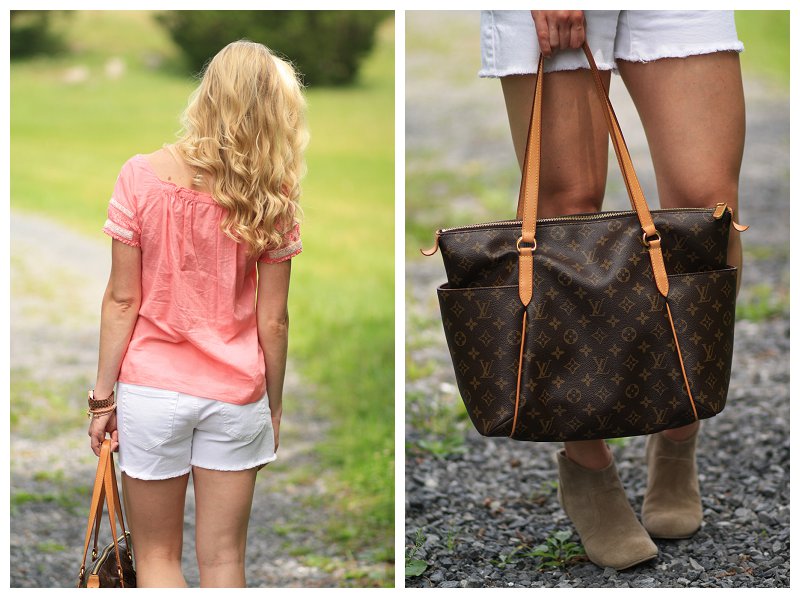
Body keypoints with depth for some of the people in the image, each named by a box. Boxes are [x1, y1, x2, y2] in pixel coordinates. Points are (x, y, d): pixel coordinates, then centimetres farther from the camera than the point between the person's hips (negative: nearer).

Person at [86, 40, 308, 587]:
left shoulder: (141, 177, -10)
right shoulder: (272, 199, -8)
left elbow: (122, 300, -8)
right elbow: (272, 320, -4)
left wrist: (103, 397, 1)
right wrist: (275, 406, 9)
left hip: (151, 389, -1)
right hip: (236, 394, 1)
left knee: (157, 555, 11)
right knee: (224, 560, 11)